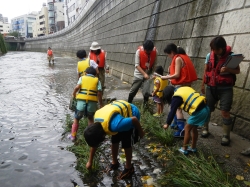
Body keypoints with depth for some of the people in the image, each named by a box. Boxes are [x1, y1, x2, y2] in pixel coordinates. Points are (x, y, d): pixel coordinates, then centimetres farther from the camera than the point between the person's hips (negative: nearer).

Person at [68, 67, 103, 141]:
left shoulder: (82, 77, 13)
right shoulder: (97, 80, 13)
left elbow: (77, 87, -6)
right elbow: (99, 93, 2)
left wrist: (74, 94, 12)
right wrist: (101, 104, 8)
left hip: (81, 100, 0)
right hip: (92, 101, 1)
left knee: (76, 119, 18)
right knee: (90, 118, 25)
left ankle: (73, 136, 23)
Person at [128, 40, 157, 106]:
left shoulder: (155, 51, -11)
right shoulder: (139, 51, -19)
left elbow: (154, 63, -1)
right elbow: (137, 65, -21)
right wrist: (144, 74, -30)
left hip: (148, 74, 2)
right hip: (139, 74, -2)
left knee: (147, 91, 8)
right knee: (133, 90, 3)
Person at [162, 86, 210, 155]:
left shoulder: (176, 97, -6)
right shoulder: (183, 89, 18)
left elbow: (172, 111, -3)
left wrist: (167, 124, 7)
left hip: (198, 112, -9)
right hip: (205, 108, 9)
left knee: (187, 129, 7)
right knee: (194, 128, 22)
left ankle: (184, 149, 18)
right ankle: (193, 147, 35)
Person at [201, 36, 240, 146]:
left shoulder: (231, 56, -9)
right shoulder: (209, 56, 0)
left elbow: (238, 70, -3)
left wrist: (228, 70, -25)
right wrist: (203, 84, 14)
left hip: (225, 89, -3)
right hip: (211, 87, 3)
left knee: (225, 112, -4)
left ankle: (226, 136, 13)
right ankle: (205, 129, 32)